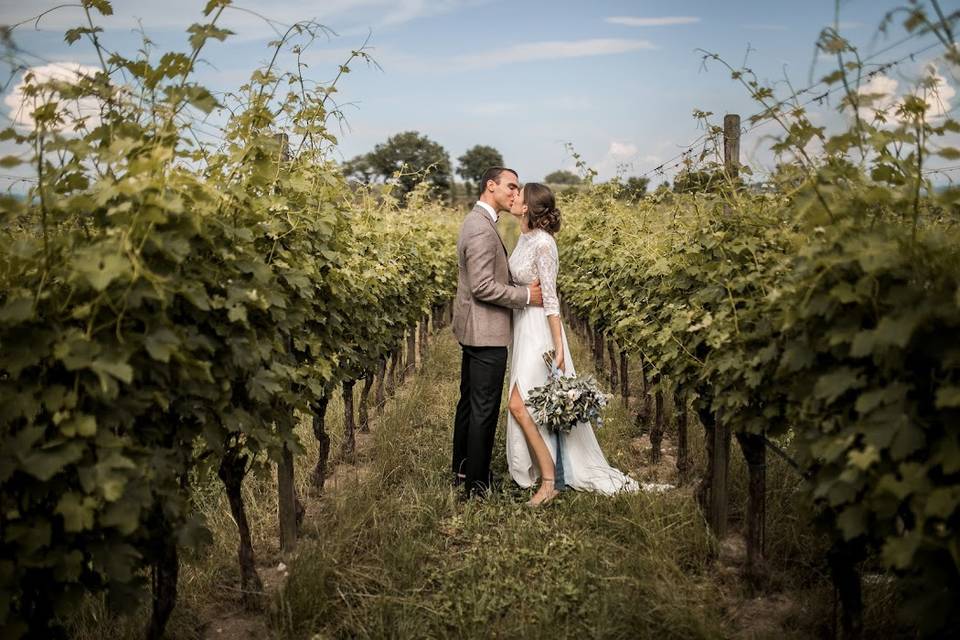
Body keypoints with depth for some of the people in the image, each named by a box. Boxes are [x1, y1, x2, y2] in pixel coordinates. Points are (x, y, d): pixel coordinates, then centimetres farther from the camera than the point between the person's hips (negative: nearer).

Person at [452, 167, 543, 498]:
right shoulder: (482, 228, -19)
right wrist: (526, 296, -16)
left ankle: (462, 472, 28)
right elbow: (483, 287, -24)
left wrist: (522, 285, 6)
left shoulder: (477, 221, 14)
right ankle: (477, 484, 5)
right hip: (486, 333, -11)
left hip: (472, 330, 11)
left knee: (469, 402, 17)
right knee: (484, 409, -3)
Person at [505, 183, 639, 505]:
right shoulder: (525, 238, 9)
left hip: (539, 331, -9)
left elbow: (550, 299, -19)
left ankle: (549, 482, -3)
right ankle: (547, 474, 21)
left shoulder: (542, 243, -17)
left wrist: (558, 347, -19)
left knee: (519, 405, -12)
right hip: (523, 329, 9)